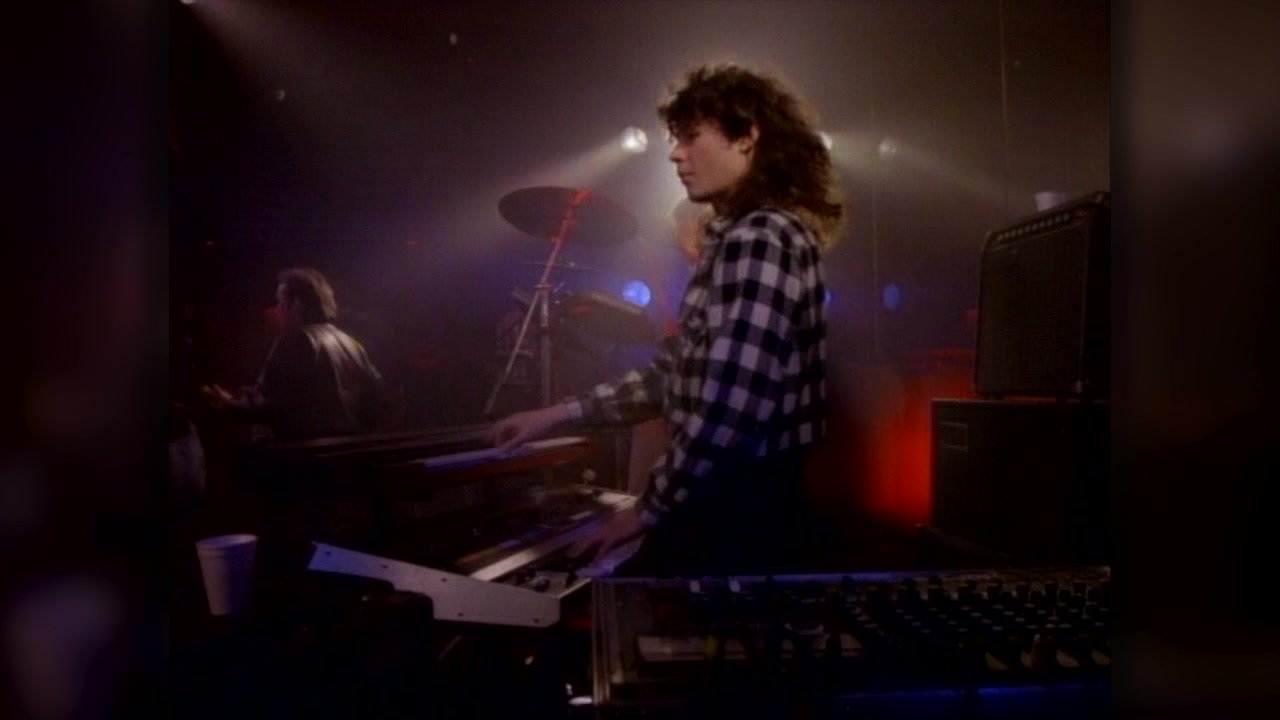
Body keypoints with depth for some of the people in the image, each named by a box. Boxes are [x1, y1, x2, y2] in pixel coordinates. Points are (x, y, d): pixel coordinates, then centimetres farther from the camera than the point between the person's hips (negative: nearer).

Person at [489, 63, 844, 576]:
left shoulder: (756, 242, -18)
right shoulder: (738, 238, 16)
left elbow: (725, 413, -27)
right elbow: (679, 373, 17)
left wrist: (649, 510, -12)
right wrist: (562, 413, 12)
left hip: (736, 521, -9)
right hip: (734, 505, 9)